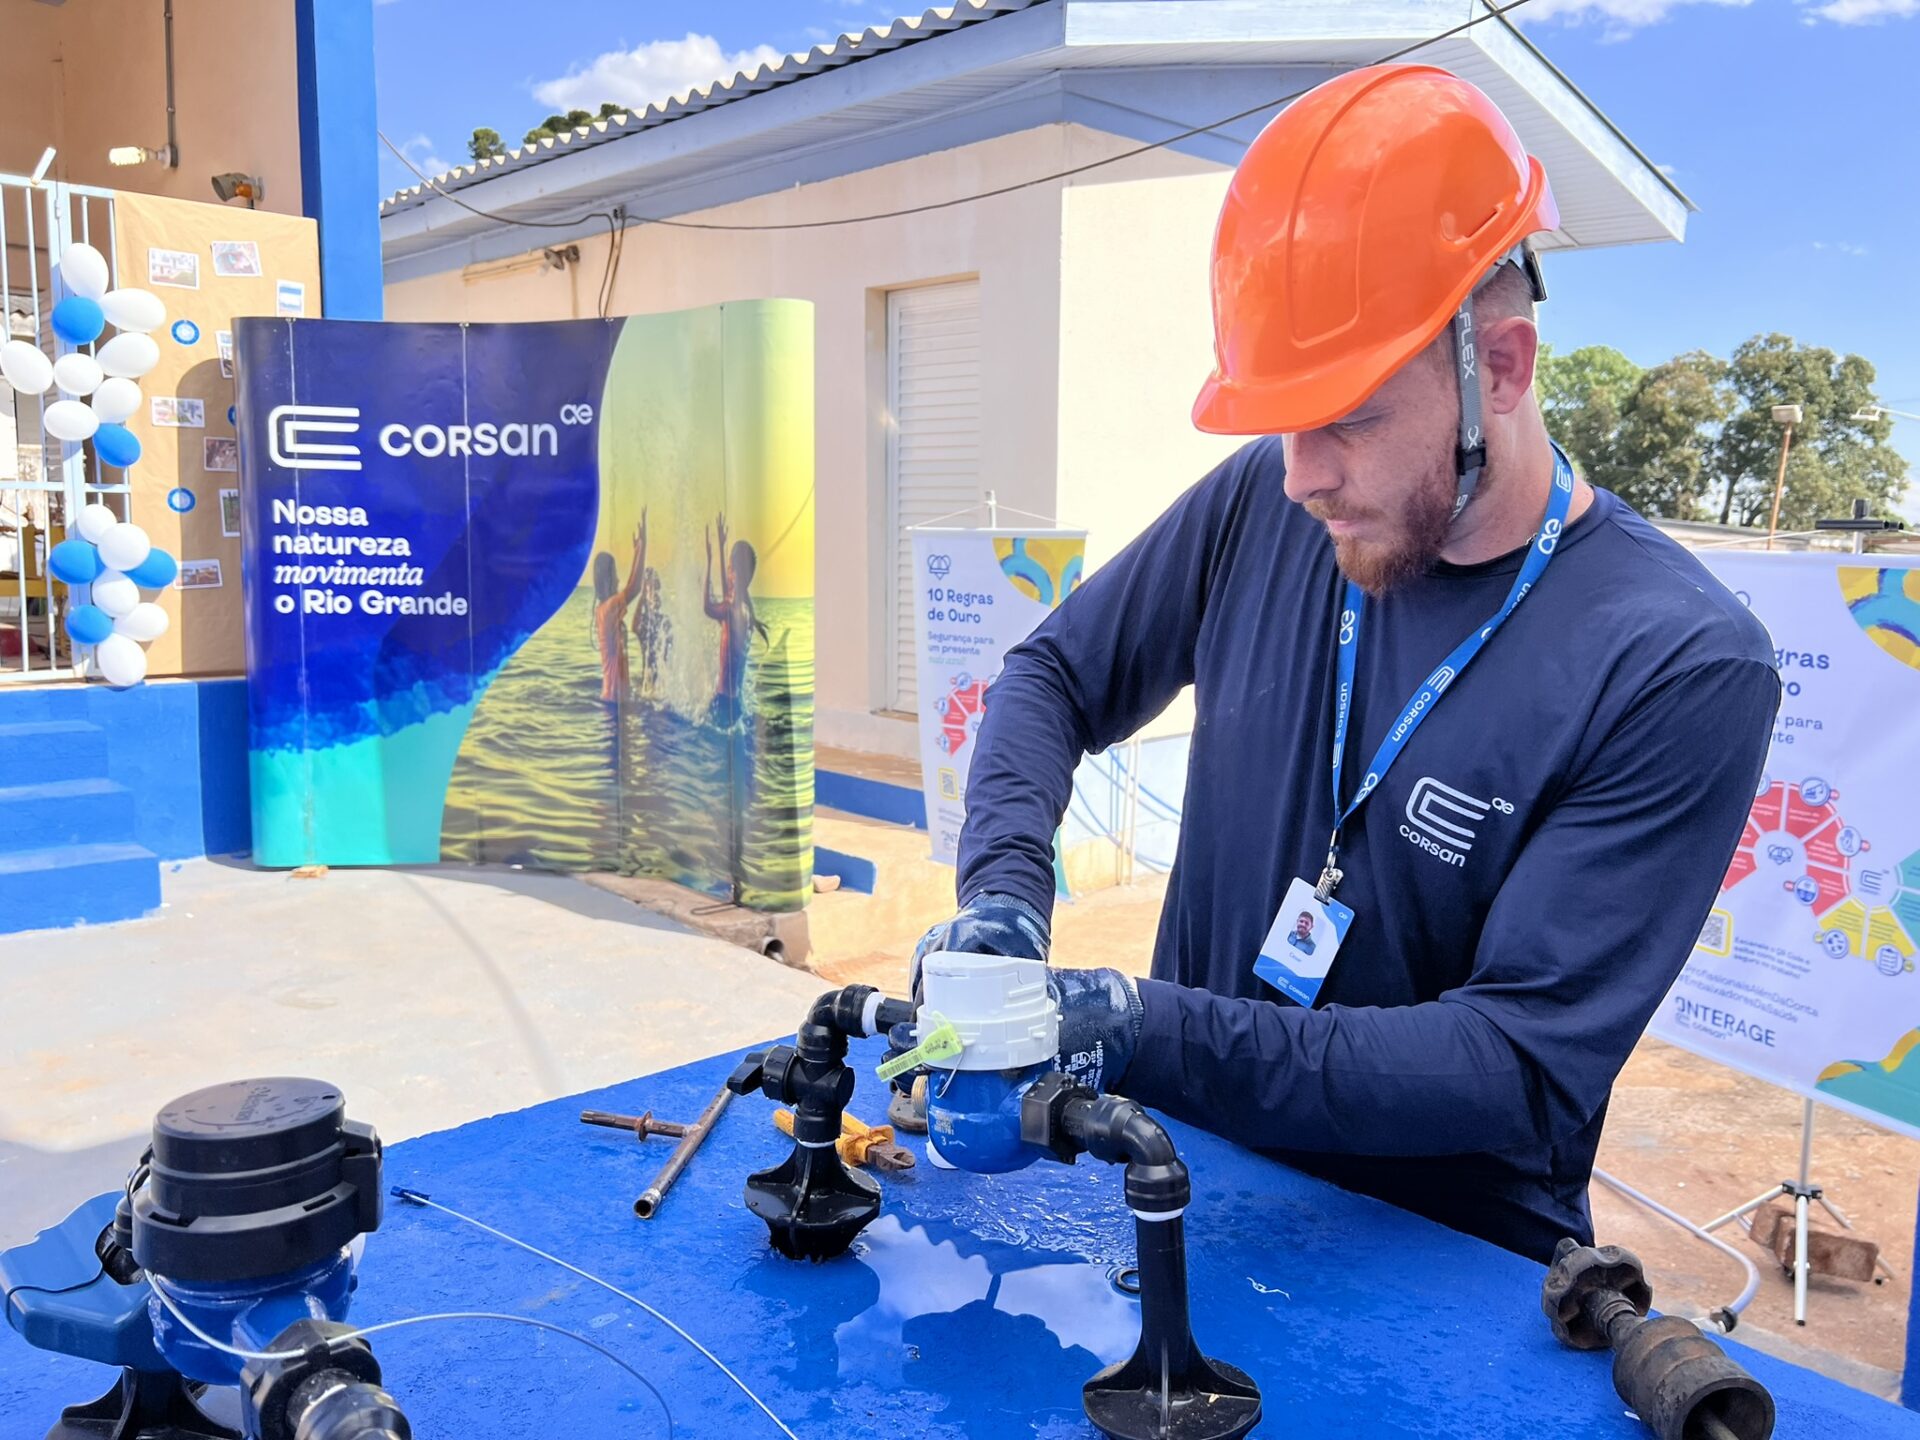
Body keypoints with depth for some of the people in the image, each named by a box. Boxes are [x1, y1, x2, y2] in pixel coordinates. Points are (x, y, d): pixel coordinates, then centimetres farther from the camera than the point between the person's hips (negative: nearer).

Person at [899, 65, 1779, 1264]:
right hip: (1192, 1185, 3)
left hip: (1449, 1269, -2)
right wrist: (1004, 886, -12)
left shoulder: (1681, 669, -18)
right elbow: (1054, 678, 6)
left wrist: (1156, 1033, -30)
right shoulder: (1265, 507, -7)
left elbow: (1525, 1069, -21)